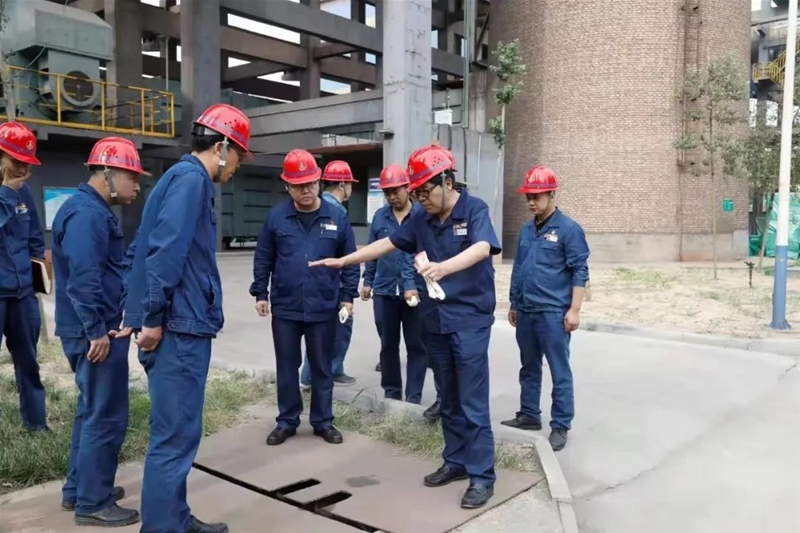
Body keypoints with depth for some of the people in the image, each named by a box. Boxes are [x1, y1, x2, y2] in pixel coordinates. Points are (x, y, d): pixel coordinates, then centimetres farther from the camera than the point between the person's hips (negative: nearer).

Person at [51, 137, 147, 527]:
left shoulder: (95, 211, 16)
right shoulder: (86, 214, -17)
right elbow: (84, 278, -25)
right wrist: (97, 331, -24)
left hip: (97, 329, 11)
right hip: (95, 333, -11)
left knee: (92, 411, 19)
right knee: (106, 416, -2)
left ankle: (78, 489, 31)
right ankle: (93, 503, 10)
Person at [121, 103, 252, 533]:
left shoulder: (179, 176, 18)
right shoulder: (190, 179, -12)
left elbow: (141, 248, 21)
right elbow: (166, 251, -23)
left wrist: (142, 311, 20)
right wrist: (153, 317, -19)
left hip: (178, 326, 10)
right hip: (180, 329, -10)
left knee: (176, 432, 17)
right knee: (175, 437, -2)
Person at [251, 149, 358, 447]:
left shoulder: (337, 217, -2)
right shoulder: (276, 217, -2)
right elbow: (263, 259, 5)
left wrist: (347, 297, 0)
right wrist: (260, 293, 2)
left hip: (324, 308, 0)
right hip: (285, 307, 0)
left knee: (322, 367, 12)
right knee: (287, 367, 11)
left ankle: (323, 421, 26)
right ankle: (287, 421, 26)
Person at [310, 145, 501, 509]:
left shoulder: (474, 210, -12)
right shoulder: (422, 220, 7)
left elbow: (481, 248, -30)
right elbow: (387, 243, 14)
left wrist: (443, 267, -48)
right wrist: (344, 261, 13)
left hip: (470, 320, -6)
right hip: (436, 320, 6)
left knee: (473, 405, -3)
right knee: (449, 401, 14)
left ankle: (482, 476, 8)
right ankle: (456, 462, 27)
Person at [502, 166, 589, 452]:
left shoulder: (568, 229, -8)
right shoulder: (526, 229, 11)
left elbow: (579, 272, -9)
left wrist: (574, 310, -13)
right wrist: (514, 304, 18)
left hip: (553, 313, -7)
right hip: (525, 312, 7)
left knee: (559, 372, 3)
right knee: (529, 367, 17)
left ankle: (560, 426, 12)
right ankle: (528, 415, 30)